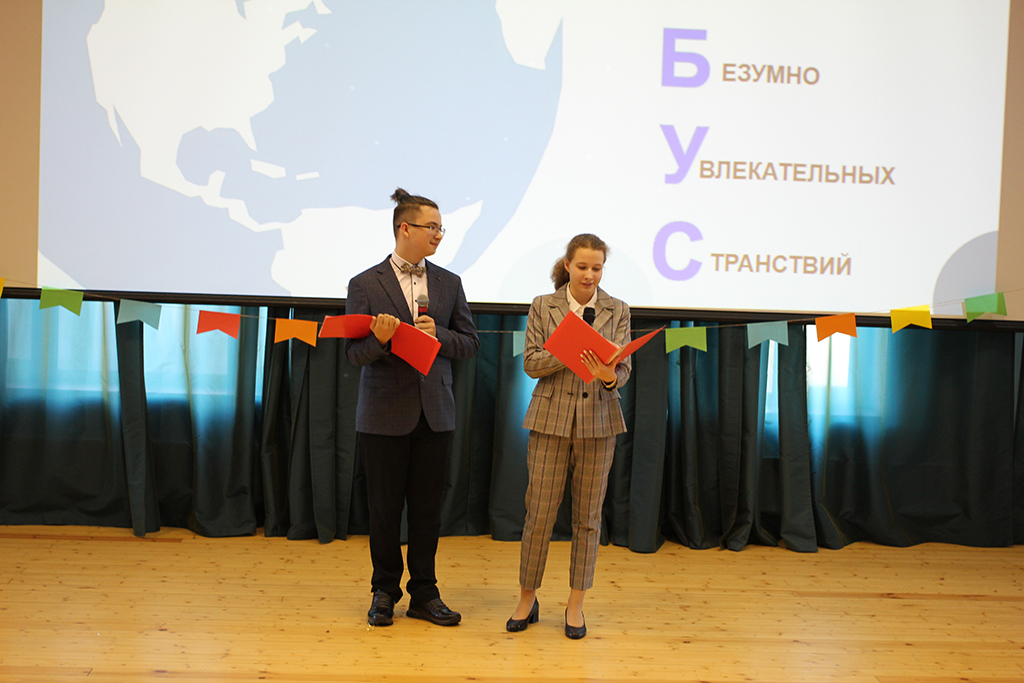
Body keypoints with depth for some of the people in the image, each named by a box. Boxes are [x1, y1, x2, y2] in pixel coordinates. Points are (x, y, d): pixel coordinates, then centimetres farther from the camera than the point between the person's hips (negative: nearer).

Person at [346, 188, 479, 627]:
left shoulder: (449, 284, 8)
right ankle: (385, 592, 24)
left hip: (435, 413, 3)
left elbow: (470, 343, 8)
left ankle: (424, 594, 22)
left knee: (427, 507, 8)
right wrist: (380, 339, -25)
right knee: (385, 508, 7)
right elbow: (354, 353, -5)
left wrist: (438, 335, -11)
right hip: (385, 414, -2)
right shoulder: (365, 285, -2)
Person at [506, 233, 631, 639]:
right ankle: (527, 599, 20)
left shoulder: (617, 312, 6)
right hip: (551, 419, -1)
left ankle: (575, 605, 21)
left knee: (588, 516, 7)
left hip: (598, 421, 1)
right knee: (539, 513, 2)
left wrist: (608, 376, -23)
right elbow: (530, 363, -2)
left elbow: (624, 368, -1)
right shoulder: (543, 306, 5)